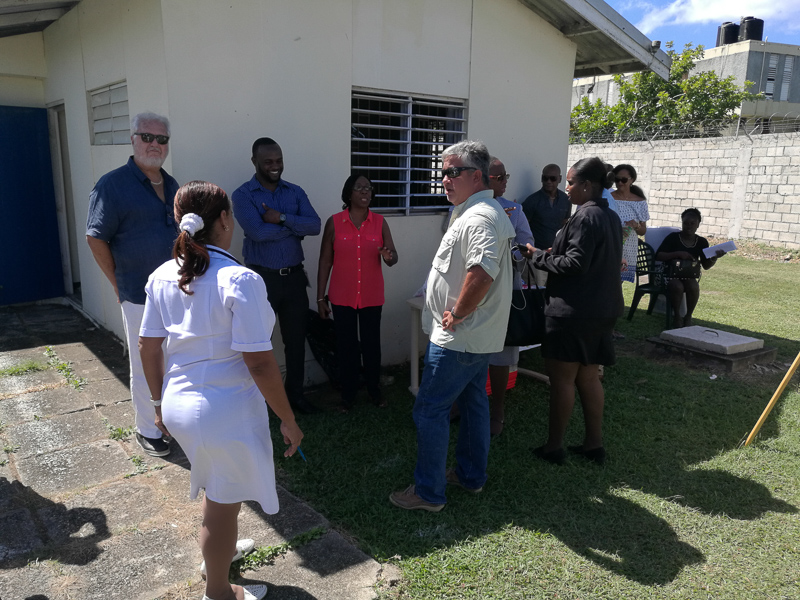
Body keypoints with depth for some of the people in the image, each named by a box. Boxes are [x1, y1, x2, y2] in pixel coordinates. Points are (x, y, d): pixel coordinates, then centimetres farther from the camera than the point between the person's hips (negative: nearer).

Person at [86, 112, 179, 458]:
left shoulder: (171, 185, 11)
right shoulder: (113, 184, -9)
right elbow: (96, 238, -9)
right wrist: (119, 284, -7)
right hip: (141, 296, -6)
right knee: (145, 367, 6)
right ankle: (147, 431, 22)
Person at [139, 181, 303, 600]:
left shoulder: (162, 276, -1)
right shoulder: (240, 280, -21)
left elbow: (148, 347, 6)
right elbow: (259, 362, -22)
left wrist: (160, 402, 20)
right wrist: (288, 420, -12)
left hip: (178, 405, 7)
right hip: (226, 413, -7)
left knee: (216, 490, 31)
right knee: (223, 504, 15)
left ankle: (219, 551, 56)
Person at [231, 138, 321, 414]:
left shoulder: (296, 192, 7)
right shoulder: (242, 195, -6)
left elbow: (315, 225, -7)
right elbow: (257, 231, -21)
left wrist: (282, 218, -19)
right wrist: (294, 228, -10)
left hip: (294, 276, 4)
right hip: (262, 277, -4)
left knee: (296, 339, 12)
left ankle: (296, 394, 28)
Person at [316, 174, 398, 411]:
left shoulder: (380, 222, 0)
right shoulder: (334, 222, -3)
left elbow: (393, 257, 0)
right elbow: (325, 262, -1)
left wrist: (388, 256, -25)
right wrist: (320, 298, -2)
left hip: (372, 297, 1)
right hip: (342, 297, -1)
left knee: (372, 344, 9)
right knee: (346, 346, 7)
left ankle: (374, 389, 26)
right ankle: (348, 394, 22)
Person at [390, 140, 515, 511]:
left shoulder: (479, 218, -20)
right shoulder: (484, 212, 15)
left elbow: (482, 271, -36)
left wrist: (457, 315, -23)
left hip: (457, 338, -11)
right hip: (478, 336, 11)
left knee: (430, 409, -2)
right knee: (473, 401, 19)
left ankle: (428, 492, 9)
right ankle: (472, 476, 34)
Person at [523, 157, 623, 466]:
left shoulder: (585, 217, -17)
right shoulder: (611, 217, 13)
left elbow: (575, 264, -22)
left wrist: (539, 256, -9)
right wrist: (551, 254, 14)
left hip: (573, 310, -9)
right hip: (602, 310, 9)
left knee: (561, 378, 2)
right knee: (588, 377, 16)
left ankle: (554, 446, 13)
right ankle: (594, 443, 24)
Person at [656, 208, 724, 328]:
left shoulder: (702, 242, 8)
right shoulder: (673, 237, -3)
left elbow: (706, 266, 10)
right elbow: (658, 256, -12)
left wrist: (714, 257, -11)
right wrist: (677, 254, -24)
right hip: (671, 275, -3)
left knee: (694, 286, -32)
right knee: (677, 286, -36)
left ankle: (688, 317, -10)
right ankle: (677, 316, -13)